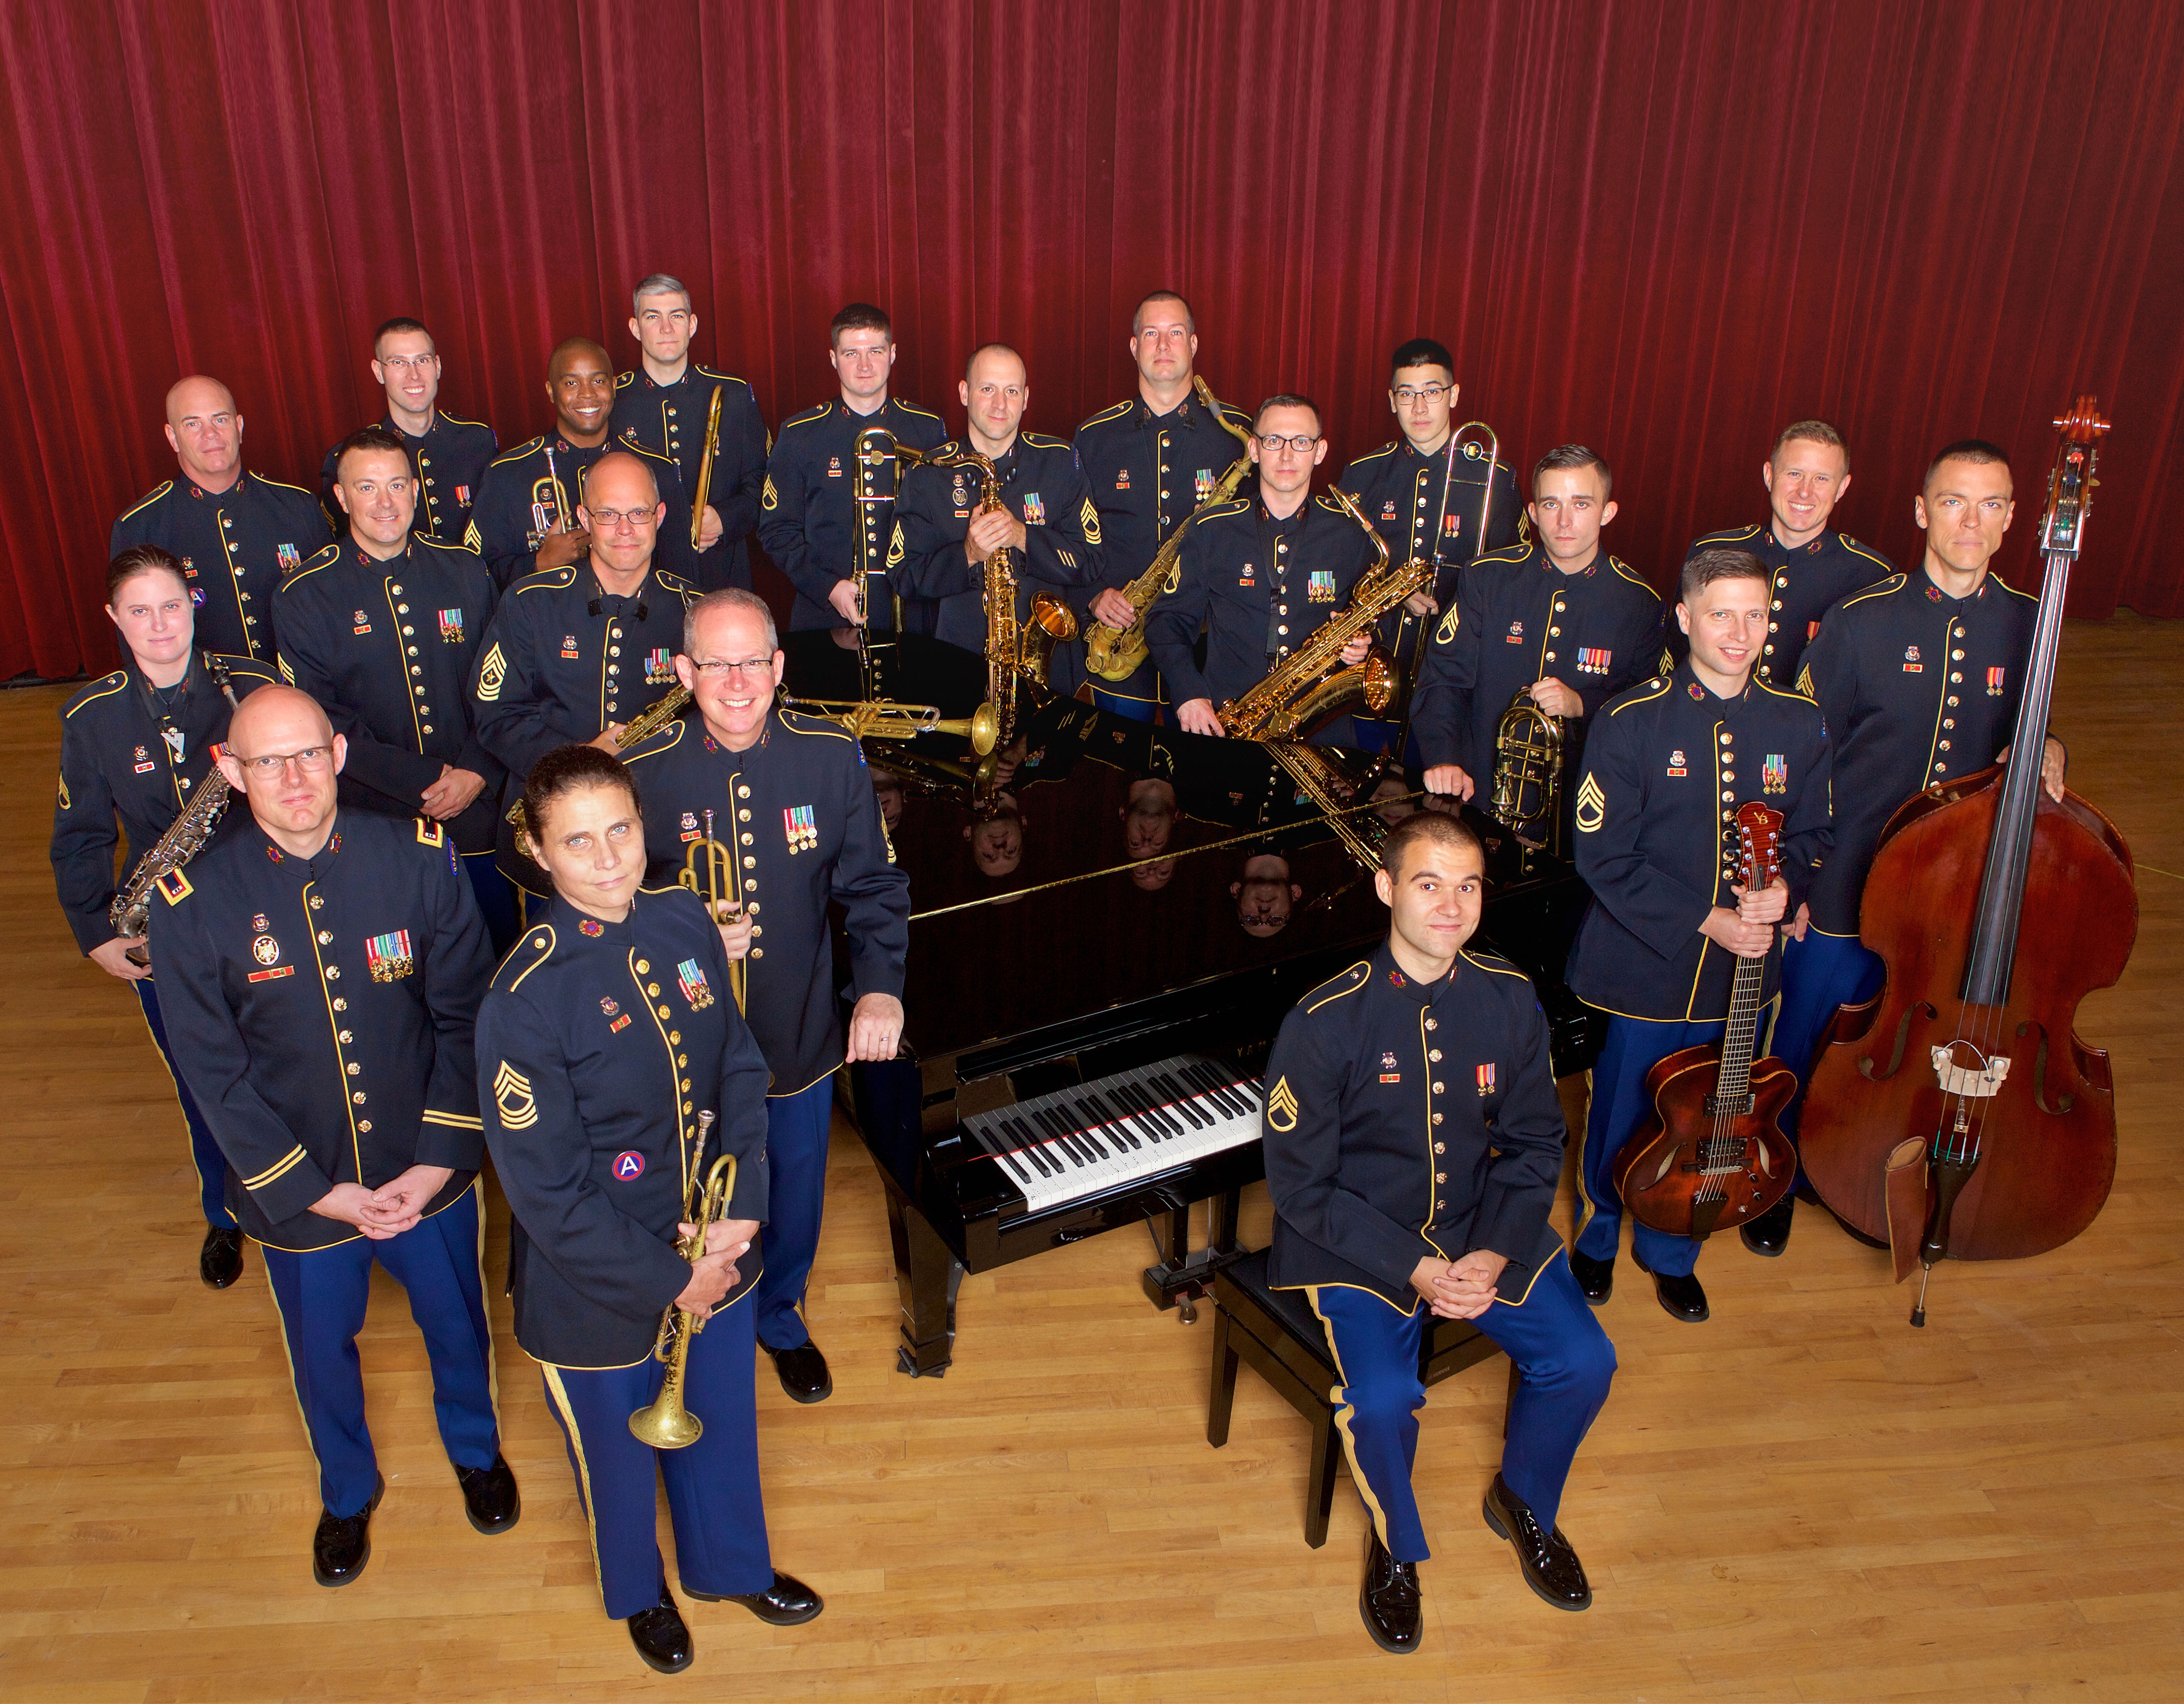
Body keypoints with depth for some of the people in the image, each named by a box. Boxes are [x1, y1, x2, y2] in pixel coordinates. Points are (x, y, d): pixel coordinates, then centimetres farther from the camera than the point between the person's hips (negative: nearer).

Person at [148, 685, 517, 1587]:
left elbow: (465, 1018, -9)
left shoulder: (419, 857, -15)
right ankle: (348, 1492, 53)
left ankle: (475, 1449, 54)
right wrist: (321, 1192, -13)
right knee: (323, 1353, 22)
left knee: (456, 1324, 22)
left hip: (429, 1173, 0)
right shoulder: (192, 902, -16)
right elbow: (214, 1075, -11)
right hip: (297, 1193, 0)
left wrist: (439, 1161, -14)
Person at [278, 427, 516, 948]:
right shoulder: (305, 598, -3)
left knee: (500, 954, 11)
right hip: (373, 825, -2)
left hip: (477, 813, 2)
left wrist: (477, 772, -12)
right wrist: (424, 783, -15)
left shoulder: (465, 571, 4)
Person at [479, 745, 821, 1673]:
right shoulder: (525, 1002, -27)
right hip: (595, 1289, -5)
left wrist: (743, 1208, -10)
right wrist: (666, 1282, -16)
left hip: (714, 1255, 5)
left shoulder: (684, 921, -9)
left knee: (722, 1422, 27)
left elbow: (739, 1066, 0)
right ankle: (640, 1590, 53)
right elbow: (549, 1194, -22)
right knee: (620, 1452, 22)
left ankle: (731, 1564, 56)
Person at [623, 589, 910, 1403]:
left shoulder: (832, 757, -10)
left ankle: (780, 1314, 53)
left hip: (801, 1034, 2)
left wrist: (881, 984, -16)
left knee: (796, 1192, 23)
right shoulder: (643, 775, -15)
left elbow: (872, 884, -2)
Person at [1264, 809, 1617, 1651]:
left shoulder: (1510, 1001, -5)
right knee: (1382, 1398, -25)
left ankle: (1525, 1504, 22)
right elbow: (1300, 1185, -13)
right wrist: (1414, 1268, -21)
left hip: (1483, 1231, 4)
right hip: (1357, 1242, -4)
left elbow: (1535, 1146, 4)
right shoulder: (1326, 1021, -18)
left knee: (1584, 1360, -12)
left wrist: (1494, 1253, -13)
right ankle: (1396, 1547, 10)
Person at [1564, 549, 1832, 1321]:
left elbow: (1811, 835, 10)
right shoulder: (1632, 721, -12)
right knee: (1622, 1118, 12)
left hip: (1739, 968, 3)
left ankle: (1670, 1252, 42)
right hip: (1643, 966, -3)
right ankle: (1596, 1238, 40)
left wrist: (1784, 888, -12)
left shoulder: (1800, 723, 0)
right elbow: (1603, 857, -13)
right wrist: (1704, 919, -20)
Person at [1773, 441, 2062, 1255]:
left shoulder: (2030, 625, -1)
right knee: (1807, 1045, 11)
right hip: (1846, 885, -3)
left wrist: (2040, 751, -9)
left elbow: (2018, 735, 15)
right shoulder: (1861, 621, -11)